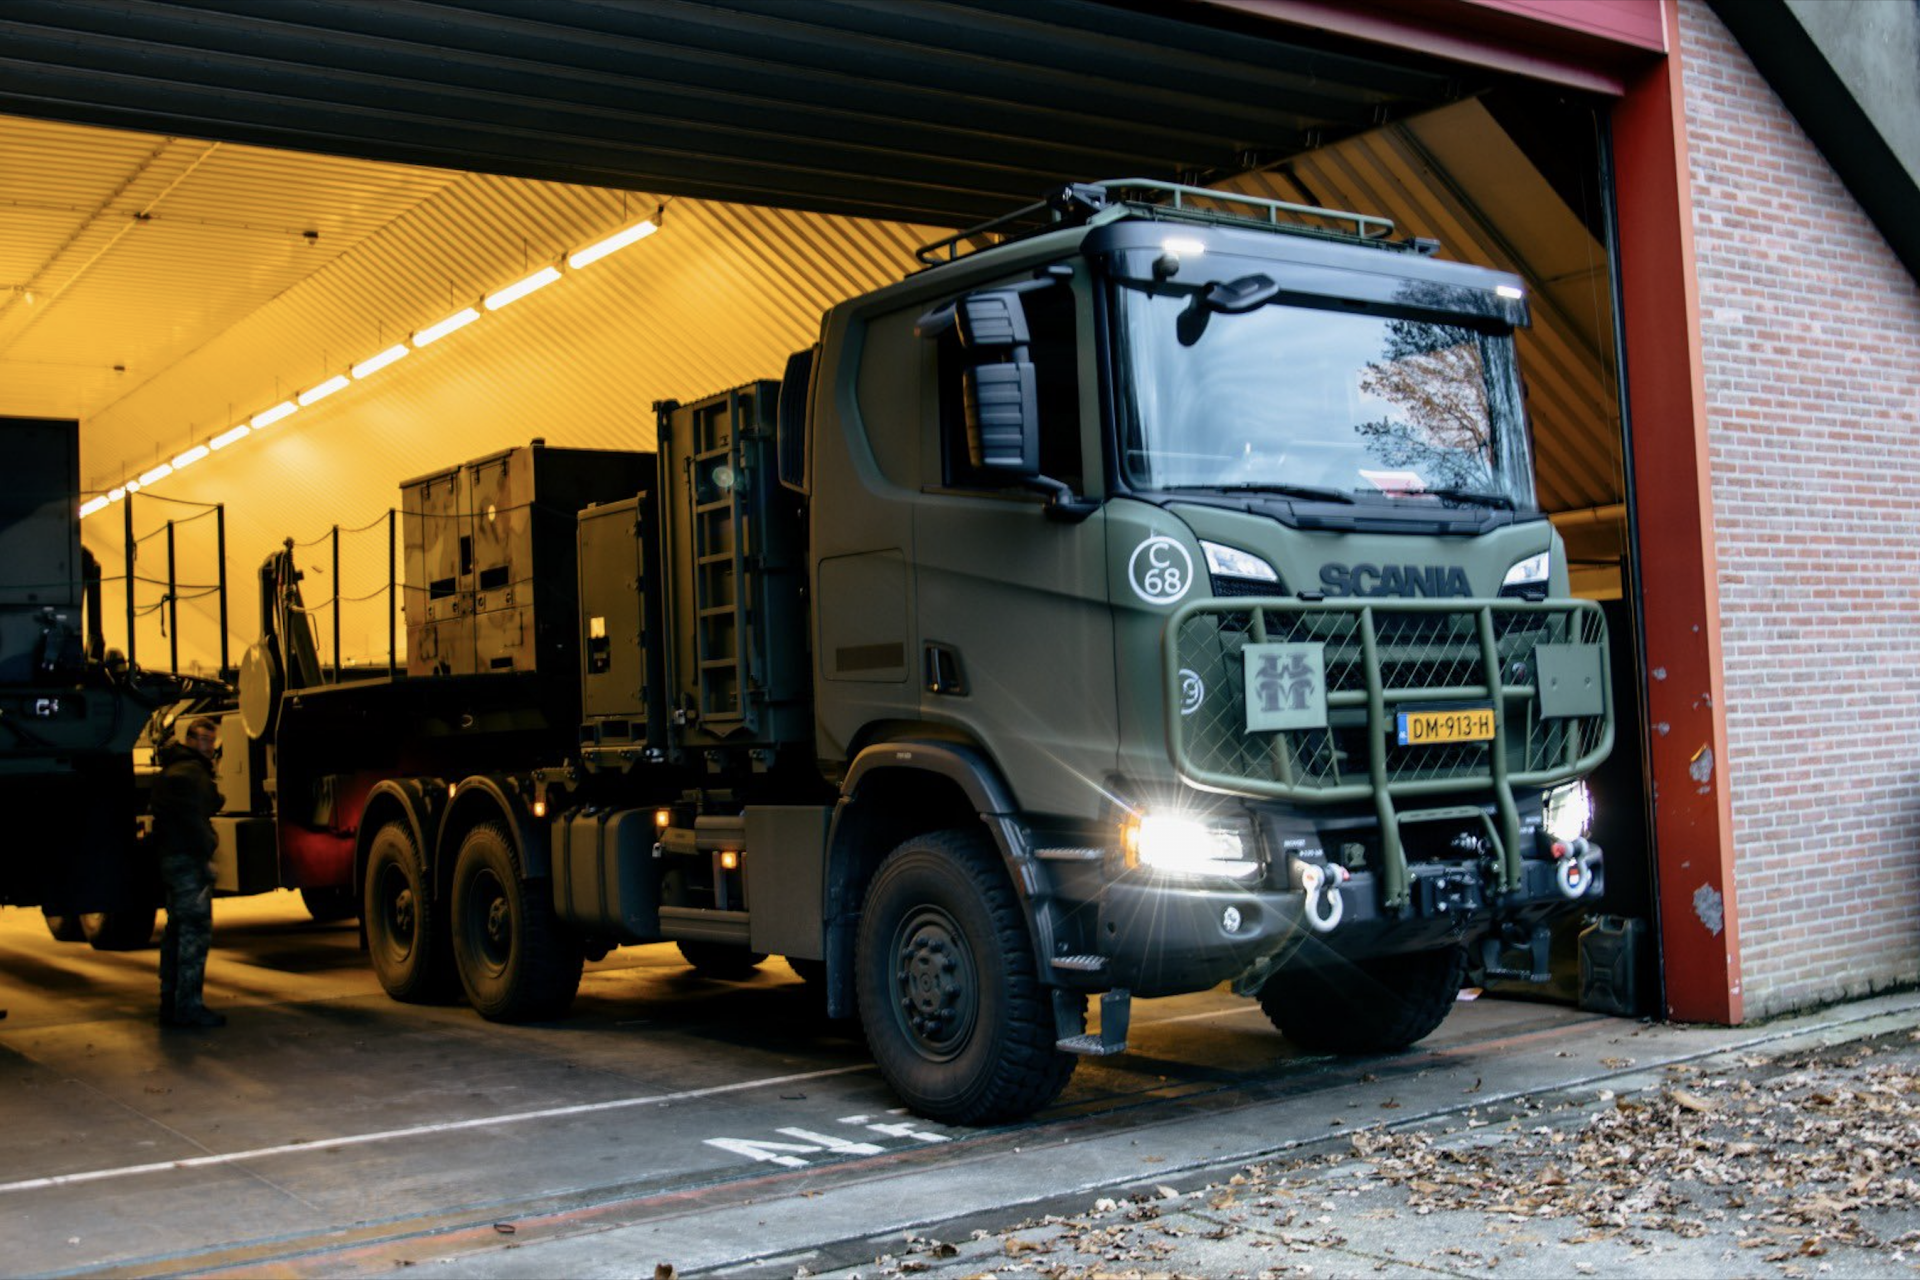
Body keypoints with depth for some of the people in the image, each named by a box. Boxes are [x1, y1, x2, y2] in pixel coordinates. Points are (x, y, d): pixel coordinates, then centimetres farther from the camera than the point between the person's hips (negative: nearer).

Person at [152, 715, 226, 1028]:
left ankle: (170, 1003, 21)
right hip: (189, 861, -11)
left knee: (177, 931, 16)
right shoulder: (190, 771, -13)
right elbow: (192, 820, -20)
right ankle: (188, 1006, -12)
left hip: (170, 859, 11)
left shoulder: (171, 769, 21)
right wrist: (205, 856, -18)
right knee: (196, 931, -11)